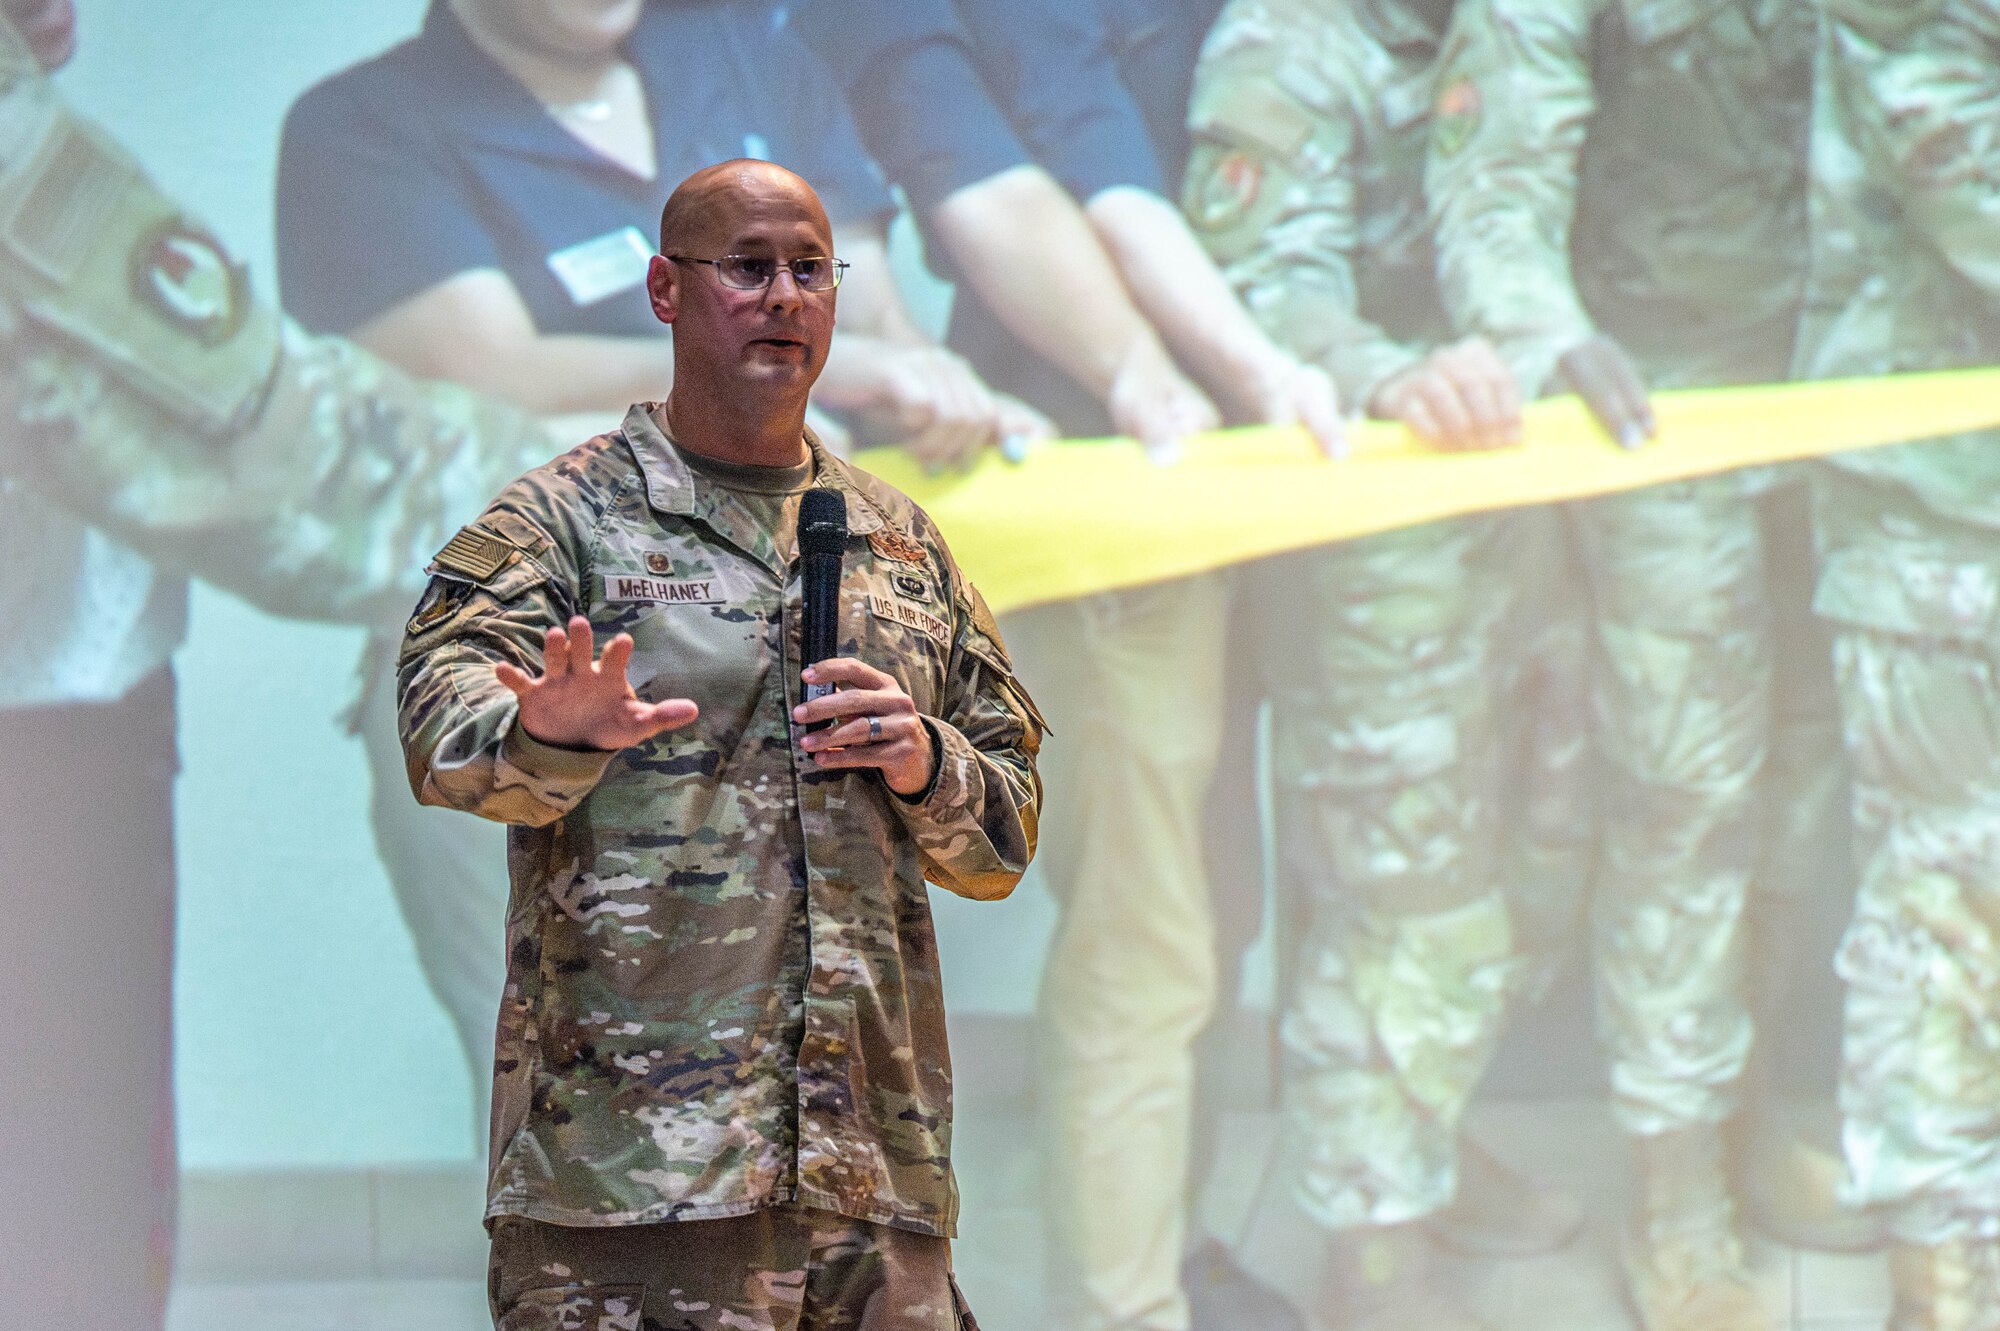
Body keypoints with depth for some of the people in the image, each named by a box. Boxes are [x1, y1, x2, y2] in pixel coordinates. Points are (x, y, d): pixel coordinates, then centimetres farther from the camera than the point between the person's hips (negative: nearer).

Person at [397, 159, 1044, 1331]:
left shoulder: (903, 543, 20)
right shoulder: (564, 518, 5)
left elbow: (1009, 833, 23)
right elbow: (447, 727, -12)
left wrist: (929, 769, 0)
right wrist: (550, 735, -35)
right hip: (632, 1140, -5)